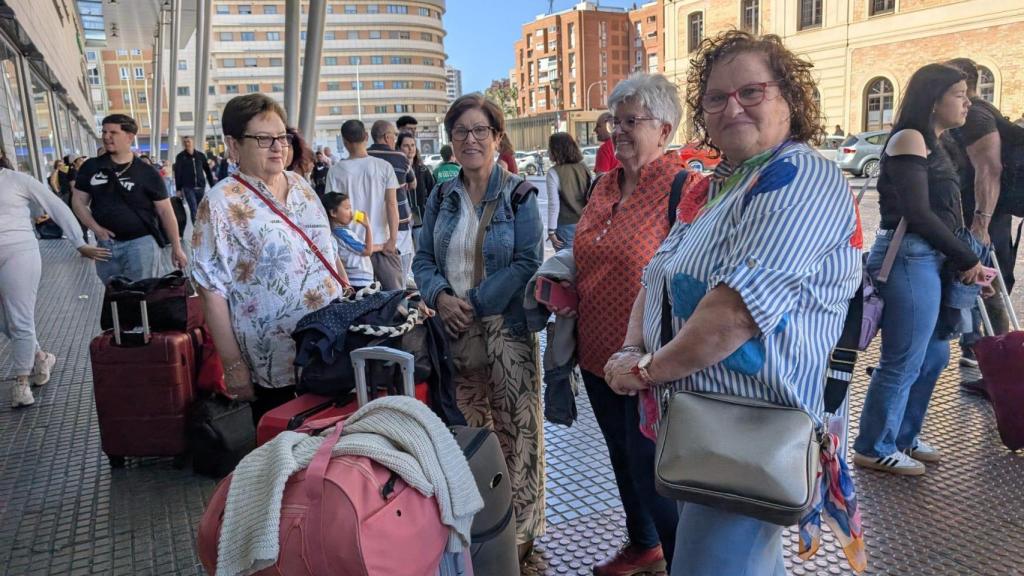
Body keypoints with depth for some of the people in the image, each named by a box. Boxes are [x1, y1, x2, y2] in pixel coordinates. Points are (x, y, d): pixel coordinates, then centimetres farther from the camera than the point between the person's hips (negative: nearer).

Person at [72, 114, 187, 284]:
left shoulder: (147, 173, -4)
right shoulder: (91, 167, 6)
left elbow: (165, 211, -3)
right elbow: (78, 201, 11)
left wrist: (176, 248, -4)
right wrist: (95, 228, -6)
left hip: (141, 242, -4)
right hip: (106, 243, 4)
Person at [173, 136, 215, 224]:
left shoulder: (201, 155, 7)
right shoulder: (180, 157, 1)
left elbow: (208, 171, 9)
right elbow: (177, 174, -2)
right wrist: (178, 189, -8)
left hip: (201, 187, 2)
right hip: (188, 187, -2)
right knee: (193, 209, -10)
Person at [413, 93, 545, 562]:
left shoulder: (517, 194, -3)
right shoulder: (441, 198, 11)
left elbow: (528, 262, -10)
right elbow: (423, 259, 11)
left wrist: (476, 303, -16)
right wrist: (441, 297, -9)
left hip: (506, 327, -4)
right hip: (454, 330, 4)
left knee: (513, 428, 0)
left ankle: (520, 527, 17)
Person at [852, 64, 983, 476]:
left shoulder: (931, 145, 18)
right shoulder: (909, 139, -11)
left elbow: (942, 213, 17)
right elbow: (917, 214, -18)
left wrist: (967, 264, 11)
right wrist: (967, 258, -9)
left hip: (930, 259, 10)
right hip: (909, 258, -10)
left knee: (933, 355, 18)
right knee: (903, 363, -1)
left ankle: (903, 437, 33)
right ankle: (874, 449, 15)